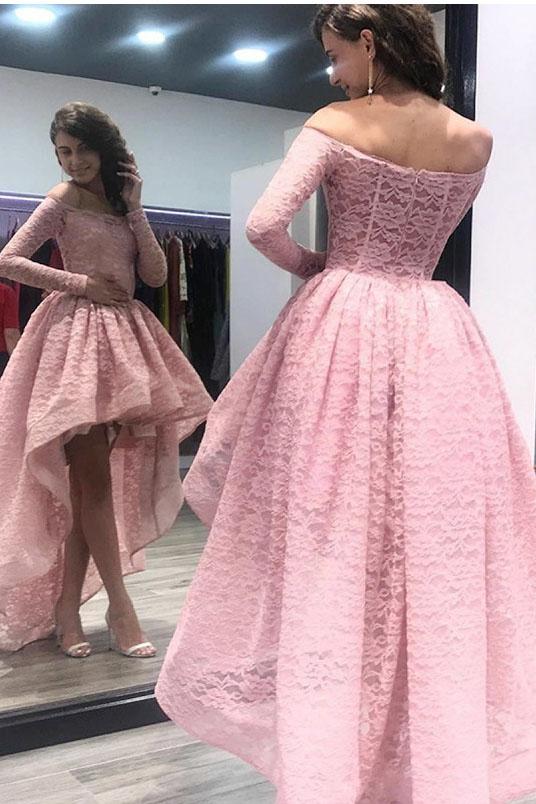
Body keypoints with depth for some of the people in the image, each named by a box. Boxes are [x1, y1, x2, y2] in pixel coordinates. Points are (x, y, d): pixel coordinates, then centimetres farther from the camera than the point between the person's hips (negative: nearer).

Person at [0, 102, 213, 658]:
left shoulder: (122, 203, 17)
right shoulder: (62, 201, 1)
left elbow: (156, 275, 8)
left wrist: (134, 210, 0)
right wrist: (81, 283, -9)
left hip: (123, 334, 6)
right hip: (77, 333, -6)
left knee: (89, 481, 3)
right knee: (93, 478, -8)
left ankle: (65, 605, 9)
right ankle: (120, 607, -3)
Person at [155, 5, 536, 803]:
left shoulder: (336, 125, -3)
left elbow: (264, 225, -13)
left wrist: (310, 265, 5)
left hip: (342, 327, -3)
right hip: (436, 338, 3)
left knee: (329, 539, 4)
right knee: (436, 540, 8)